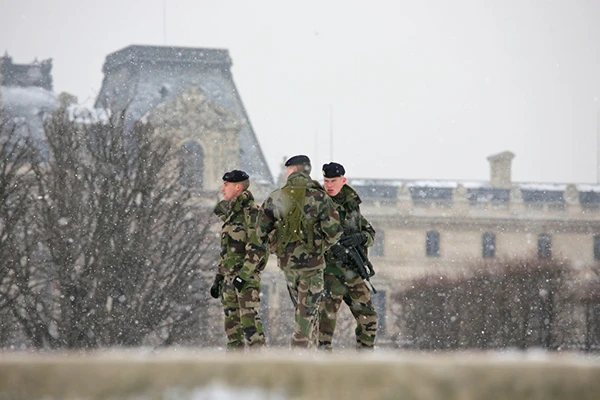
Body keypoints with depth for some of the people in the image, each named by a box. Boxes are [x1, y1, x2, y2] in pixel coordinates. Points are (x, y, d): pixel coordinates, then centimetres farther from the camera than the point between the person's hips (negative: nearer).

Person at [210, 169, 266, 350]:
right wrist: (218, 279, 21)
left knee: (249, 318, -14)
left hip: (247, 276, -9)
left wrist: (243, 275, -23)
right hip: (229, 277, 9)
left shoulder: (251, 212, -11)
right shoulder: (230, 214, 18)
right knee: (231, 320, 9)